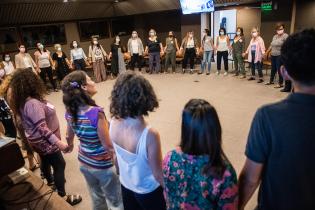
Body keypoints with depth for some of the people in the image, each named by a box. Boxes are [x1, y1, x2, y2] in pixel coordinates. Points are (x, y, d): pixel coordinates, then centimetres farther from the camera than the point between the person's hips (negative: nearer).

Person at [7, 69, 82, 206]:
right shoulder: (32, 103, -33)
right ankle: (62, 196, 14)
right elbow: (42, 128, -35)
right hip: (44, 141, -10)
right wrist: (58, 142, -35)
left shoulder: (23, 100, -3)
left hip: (40, 140, 10)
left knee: (45, 160, 30)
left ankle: (50, 180, 55)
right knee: (59, 164, 2)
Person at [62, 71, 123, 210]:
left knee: (97, 199, 28)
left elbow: (69, 137, 9)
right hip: (103, 166, -6)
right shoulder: (96, 113, -30)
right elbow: (108, 146, -25)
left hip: (84, 162, 7)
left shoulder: (70, 112, -9)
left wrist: (70, 146, 30)